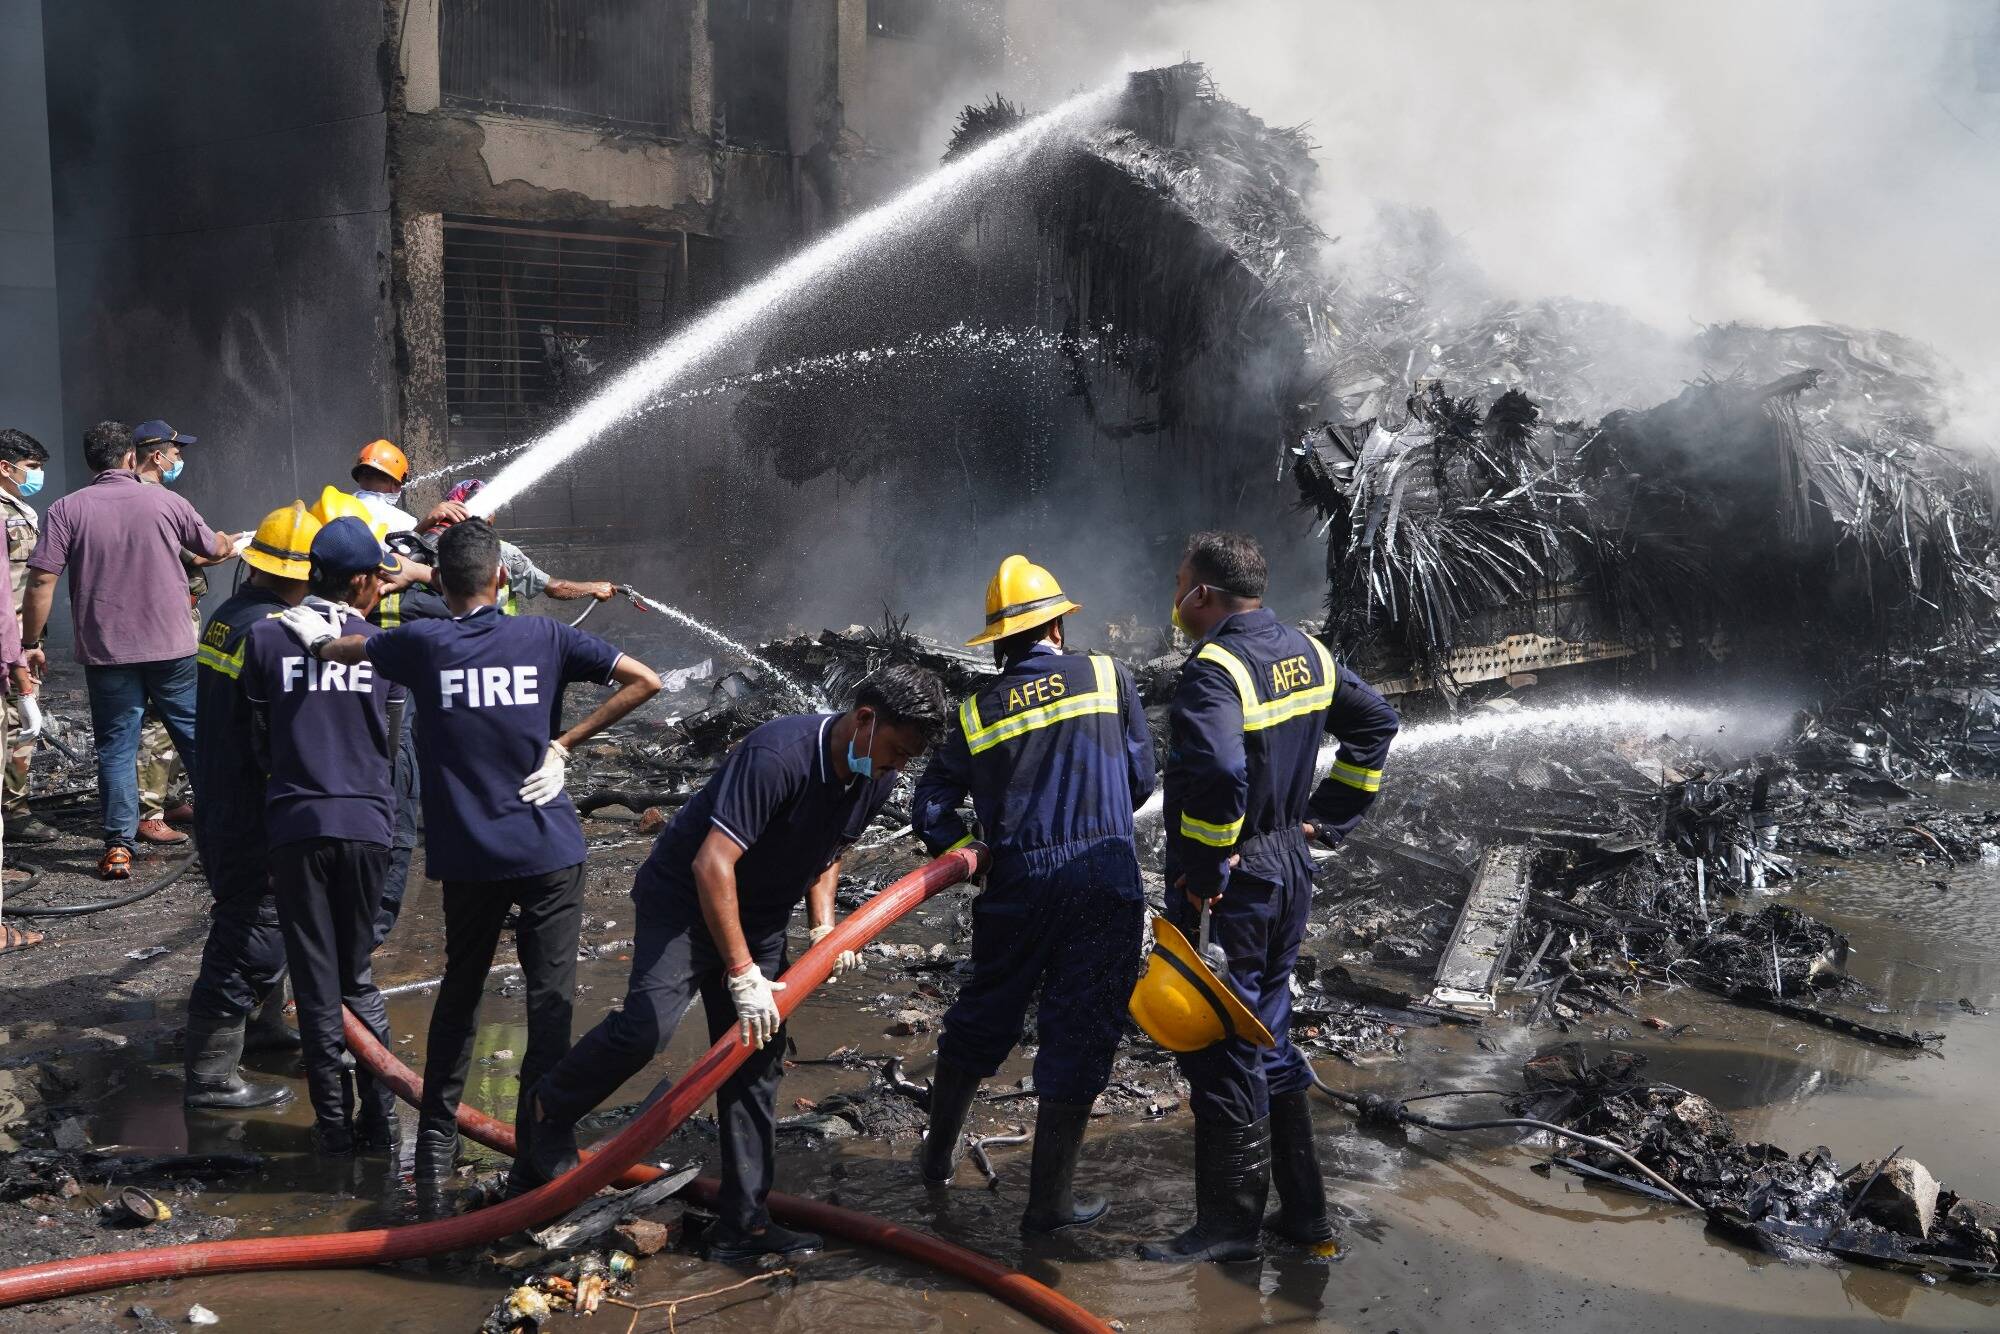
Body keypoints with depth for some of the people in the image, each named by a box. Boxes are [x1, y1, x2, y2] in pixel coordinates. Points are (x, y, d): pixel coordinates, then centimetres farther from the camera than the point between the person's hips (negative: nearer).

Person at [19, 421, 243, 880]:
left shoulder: (67, 510, -5)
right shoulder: (166, 502, 0)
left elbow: (41, 582, -9)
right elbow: (214, 547, 17)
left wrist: (31, 643, 1)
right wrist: (234, 542, 41)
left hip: (106, 654, -1)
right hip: (172, 649, 1)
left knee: (116, 748, 7)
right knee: (198, 739, 11)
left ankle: (118, 847, 6)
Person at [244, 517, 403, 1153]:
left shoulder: (265, 637, -2)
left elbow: (259, 734, 5)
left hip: (295, 821, -1)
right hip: (365, 821, 1)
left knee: (316, 982, 7)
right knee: (358, 976, 15)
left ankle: (335, 1126, 11)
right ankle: (379, 1119, 15)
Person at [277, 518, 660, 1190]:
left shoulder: (420, 643, -1)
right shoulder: (544, 636, -2)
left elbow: (336, 648, 16)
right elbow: (643, 680, -5)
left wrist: (317, 634, 39)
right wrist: (564, 742, -3)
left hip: (467, 856, 2)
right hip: (549, 849, -2)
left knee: (460, 990, 19)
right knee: (550, 998, 3)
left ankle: (435, 1142, 25)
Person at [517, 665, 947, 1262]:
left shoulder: (877, 778, -5)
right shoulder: (779, 756, -31)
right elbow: (711, 865, -34)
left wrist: (823, 924, 0)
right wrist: (743, 976, -32)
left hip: (760, 916, 7)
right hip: (684, 895, -7)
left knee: (757, 1067, 4)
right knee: (648, 1023, -26)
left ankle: (744, 1223, 13)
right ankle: (548, 1113, 2)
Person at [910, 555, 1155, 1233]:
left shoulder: (978, 710, 7)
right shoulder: (1105, 675, 3)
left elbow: (930, 811, 5)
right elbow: (1141, 777, 7)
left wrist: (970, 849, 15)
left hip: (1017, 885, 3)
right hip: (1104, 878, -2)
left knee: (983, 1017, 21)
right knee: (1077, 1037, 5)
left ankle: (939, 1153, 37)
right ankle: (1050, 1198, 12)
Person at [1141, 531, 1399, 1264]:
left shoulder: (1215, 668, -21)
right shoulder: (1306, 652, 7)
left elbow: (1218, 775, -35)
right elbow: (1376, 721, 19)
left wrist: (1201, 881, -24)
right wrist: (1326, 816, 17)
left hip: (1228, 884, -9)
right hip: (1291, 870, 9)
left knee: (1219, 1053, 3)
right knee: (1268, 1038, 19)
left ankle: (1231, 1223, 14)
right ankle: (1304, 1210, 27)